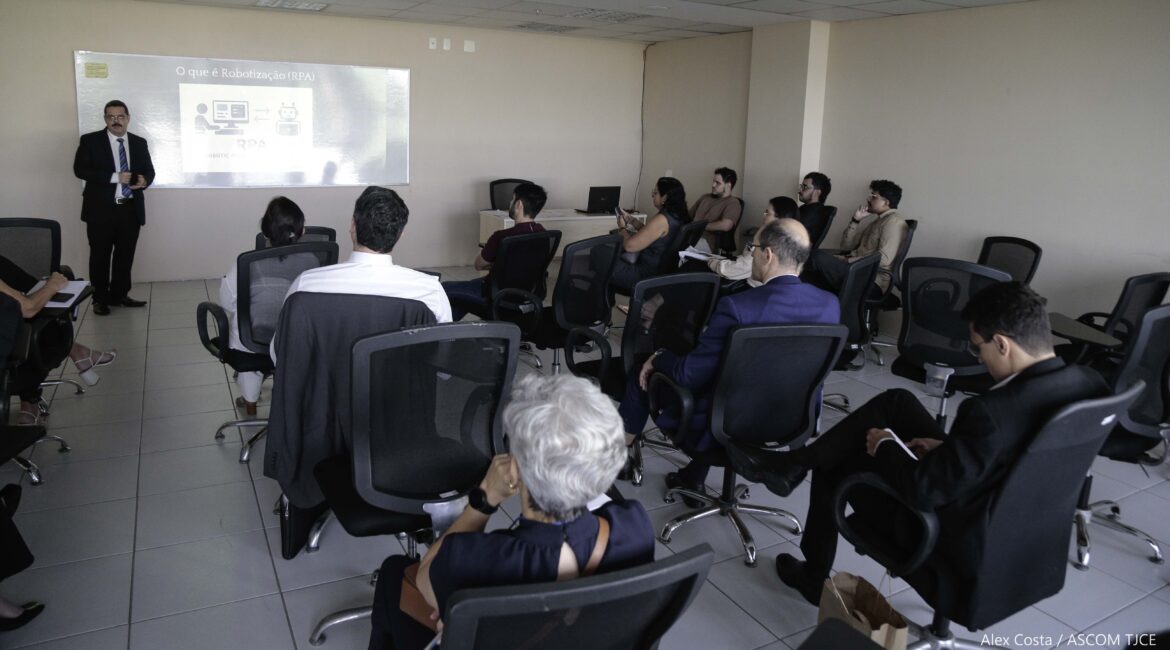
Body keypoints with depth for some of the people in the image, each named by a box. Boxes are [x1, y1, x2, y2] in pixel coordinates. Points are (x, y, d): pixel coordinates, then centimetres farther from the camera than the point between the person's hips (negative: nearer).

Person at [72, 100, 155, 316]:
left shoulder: (139, 143, 9)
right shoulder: (90, 140, -3)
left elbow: (149, 170, 12)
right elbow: (80, 169, -11)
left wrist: (144, 180, -13)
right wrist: (114, 177, -21)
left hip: (131, 209, 3)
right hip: (101, 209, -3)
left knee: (125, 255, 11)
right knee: (100, 256, 6)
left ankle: (119, 294, 24)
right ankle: (100, 299, 18)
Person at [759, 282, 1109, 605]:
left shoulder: (992, 412, -36)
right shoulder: (1090, 383, -11)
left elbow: (921, 490, -26)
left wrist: (884, 446, -7)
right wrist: (946, 445, 4)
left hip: (963, 543, -8)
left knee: (834, 466, 13)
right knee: (895, 402, 9)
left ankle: (814, 575, 34)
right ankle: (797, 463, 21)